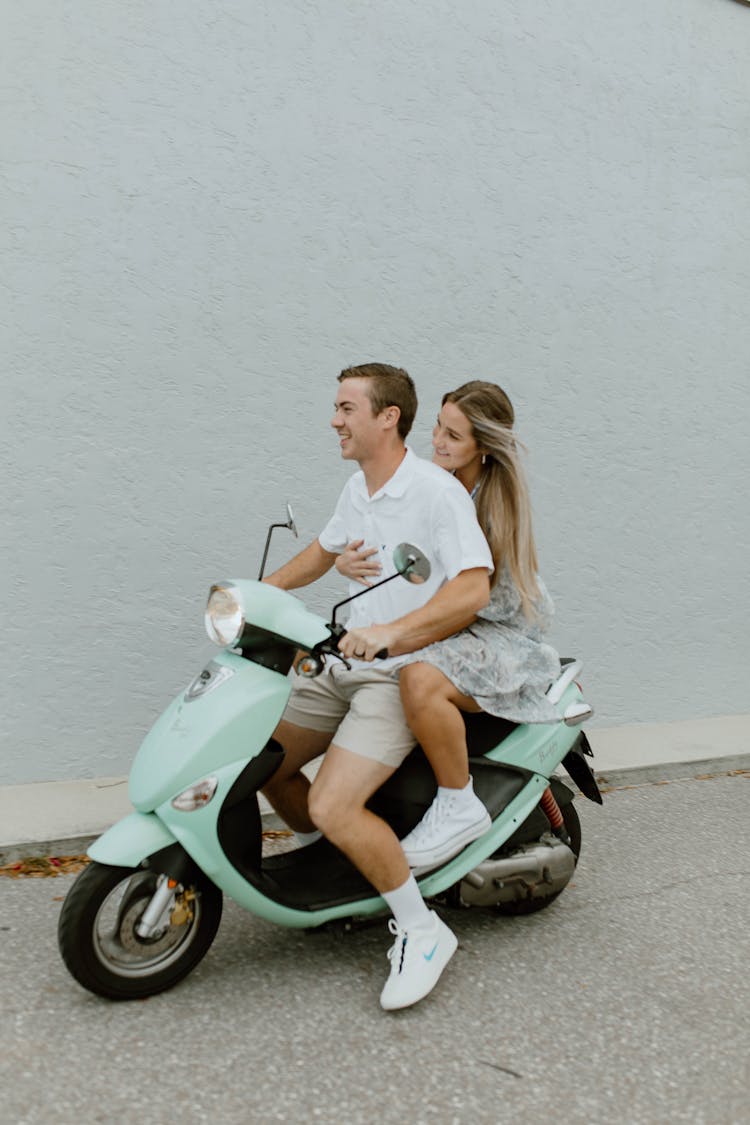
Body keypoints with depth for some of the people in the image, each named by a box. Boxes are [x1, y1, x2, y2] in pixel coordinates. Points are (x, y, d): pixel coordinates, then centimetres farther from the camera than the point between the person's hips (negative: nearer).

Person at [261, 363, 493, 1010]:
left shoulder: (437, 491, -15)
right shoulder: (358, 489, 12)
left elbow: (473, 590, -24)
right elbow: (327, 549, 29)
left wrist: (392, 631, -34)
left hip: (405, 674, -9)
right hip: (347, 667, 9)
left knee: (332, 806, -22)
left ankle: (421, 931, -4)